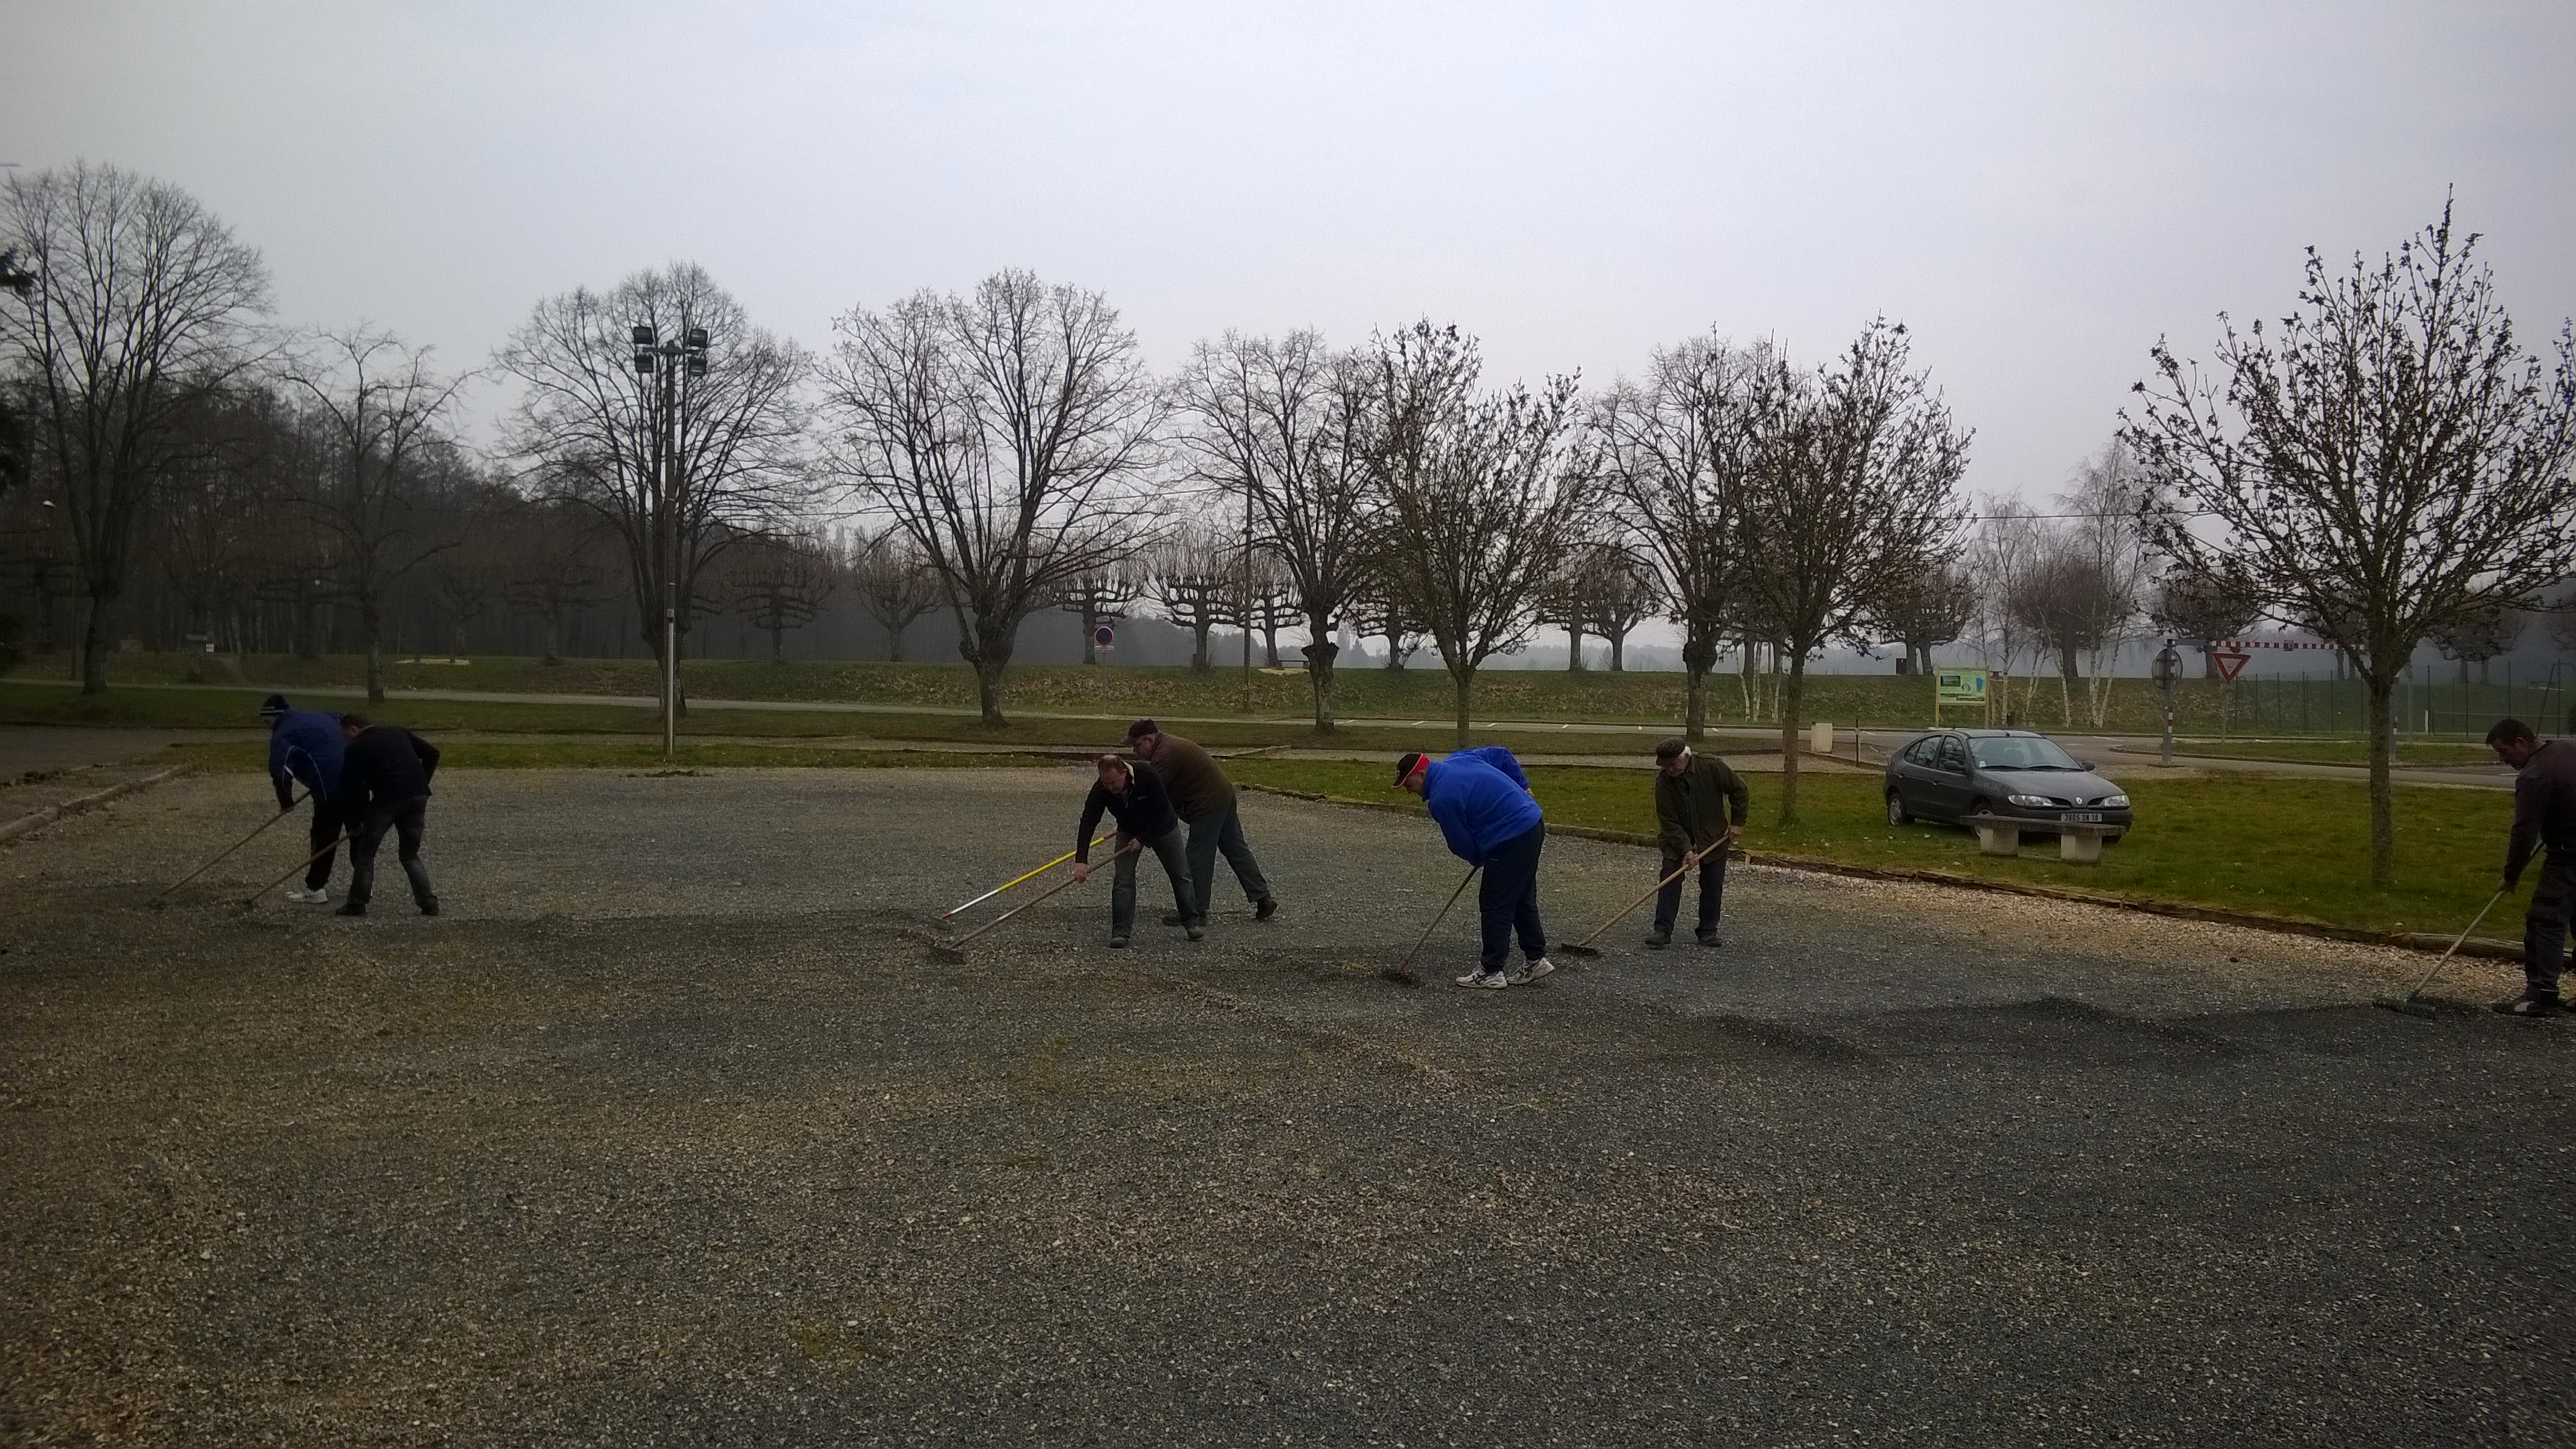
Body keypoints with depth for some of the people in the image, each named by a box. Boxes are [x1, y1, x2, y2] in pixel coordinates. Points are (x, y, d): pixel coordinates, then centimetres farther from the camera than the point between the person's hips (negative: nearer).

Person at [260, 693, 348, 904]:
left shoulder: (283, 735, -3)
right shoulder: (318, 716, 20)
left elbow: (281, 772, -13)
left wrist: (286, 802, 3)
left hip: (331, 788, -8)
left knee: (323, 837, 3)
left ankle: (315, 889, 11)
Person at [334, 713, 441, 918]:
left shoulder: (357, 747, 9)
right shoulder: (398, 732, 20)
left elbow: (350, 788, 9)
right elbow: (432, 752, 16)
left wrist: (354, 824, 18)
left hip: (386, 799, -5)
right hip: (418, 796, 5)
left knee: (365, 853, 13)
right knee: (411, 855, 18)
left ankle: (357, 905, 15)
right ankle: (429, 904, 8)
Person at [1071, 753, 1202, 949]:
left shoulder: (1147, 775, -36)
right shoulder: (1101, 789, -28)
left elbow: (1162, 812, -27)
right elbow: (1088, 822, -29)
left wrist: (1143, 839, -25)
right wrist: (1081, 860, -37)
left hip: (1163, 827, -1)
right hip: (1129, 831, 2)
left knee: (1180, 874, 5)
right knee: (1123, 879, -11)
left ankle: (1191, 922, 21)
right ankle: (1120, 932, -9)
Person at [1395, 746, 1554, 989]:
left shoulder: (1442, 799, -16)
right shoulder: (1458, 759, 9)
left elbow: (1461, 844, -6)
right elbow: (1501, 754, 18)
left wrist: (1479, 860, 14)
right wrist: (1523, 787, 20)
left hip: (1512, 839, -10)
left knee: (1495, 905, 0)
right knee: (1522, 901, 18)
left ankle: (1491, 972, 7)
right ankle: (1535, 960, 26)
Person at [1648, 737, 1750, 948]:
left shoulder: (1712, 767, -18)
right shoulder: (1664, 782, -17)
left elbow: (1739, 791, -4)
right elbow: (1669, 821, -18)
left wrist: (1737, 822, -5)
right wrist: (1685, 850, -26)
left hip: (1714, 838, 0)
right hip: (1677, 839, 0)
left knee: (1713, 885, 2)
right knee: (1669, 880, -11)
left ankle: (1708, 931, 14)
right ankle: (1663, 930, -8)